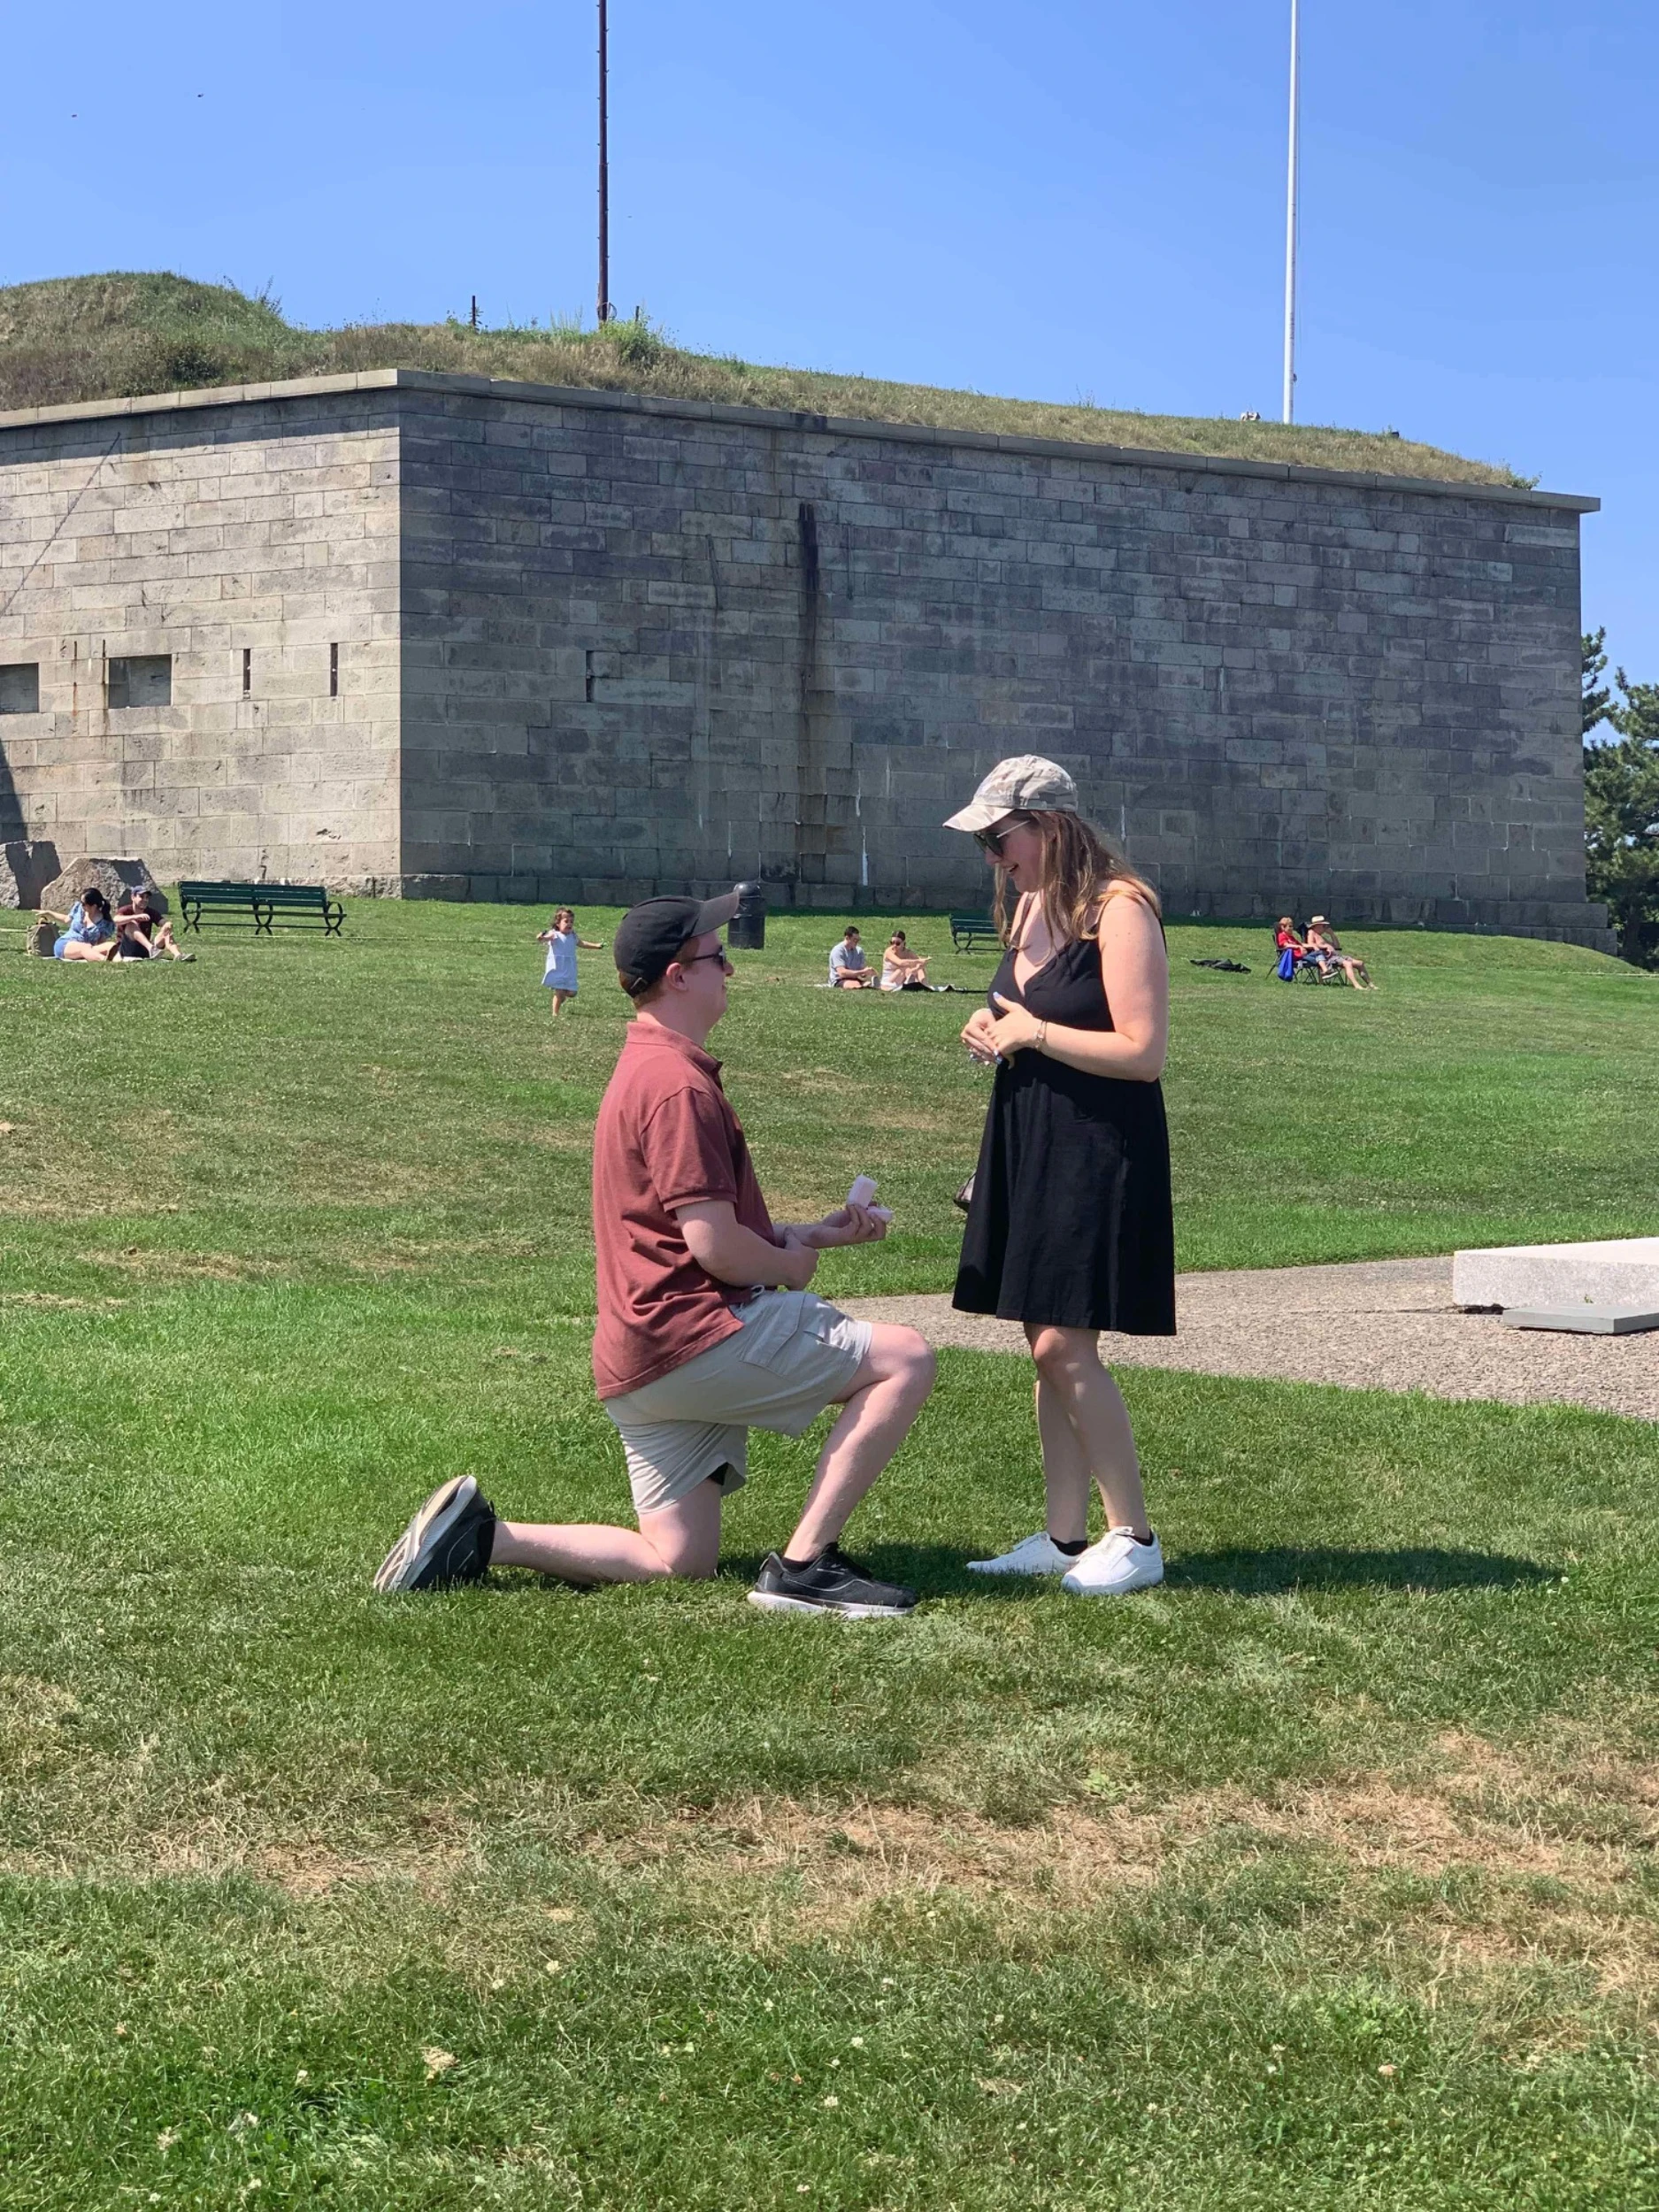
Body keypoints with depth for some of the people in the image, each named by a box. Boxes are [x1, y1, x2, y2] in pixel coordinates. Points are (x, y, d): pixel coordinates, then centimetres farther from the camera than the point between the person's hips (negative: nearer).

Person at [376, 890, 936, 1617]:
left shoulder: (645, 1069, 19)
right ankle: (803, 1565, -13)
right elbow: (717, 1248, -19)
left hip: (642, 1361, 10)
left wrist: (811, 1232, 18)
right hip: (695, 1335, -10)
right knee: (904, 1360, -10)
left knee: (678, 1561, 11)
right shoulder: (681, 1086, -15)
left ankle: (479, 1534, 3)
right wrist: (792, 1265, 1)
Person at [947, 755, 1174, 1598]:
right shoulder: (1029, 905, 12)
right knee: (1047, 1347, 8)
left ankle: (1134, 1538, -1)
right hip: (1028, 1145, 9)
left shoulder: (1118, 910, -15)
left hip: (1099, 1148, -9)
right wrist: (995, 1031, 5)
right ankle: (1065, 1535, 14)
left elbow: (1143, 1051, -20)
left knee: (1063, 1346, -11)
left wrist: (1033, 1033, -14)